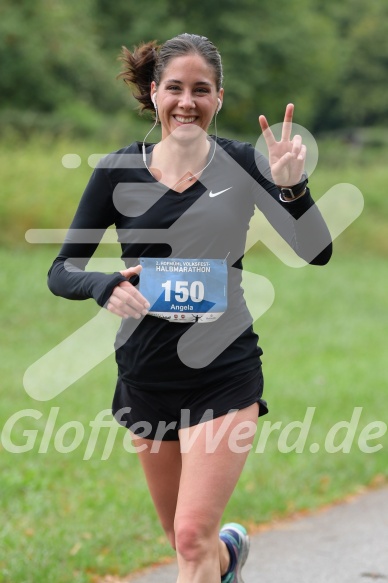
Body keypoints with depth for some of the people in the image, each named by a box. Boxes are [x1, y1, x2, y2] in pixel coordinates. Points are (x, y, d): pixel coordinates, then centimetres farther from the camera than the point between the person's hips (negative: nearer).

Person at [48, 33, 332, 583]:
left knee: (194, 539, -13)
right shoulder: (118, 171, -3)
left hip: (224, 374, -2)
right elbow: (61, 272, -3)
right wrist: (105, 286, -24)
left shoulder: (242, 163, -5)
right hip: (146, 372, 3)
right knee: (183, 535, 18)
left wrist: (292, 188, -28)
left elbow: (316, 252, -10)